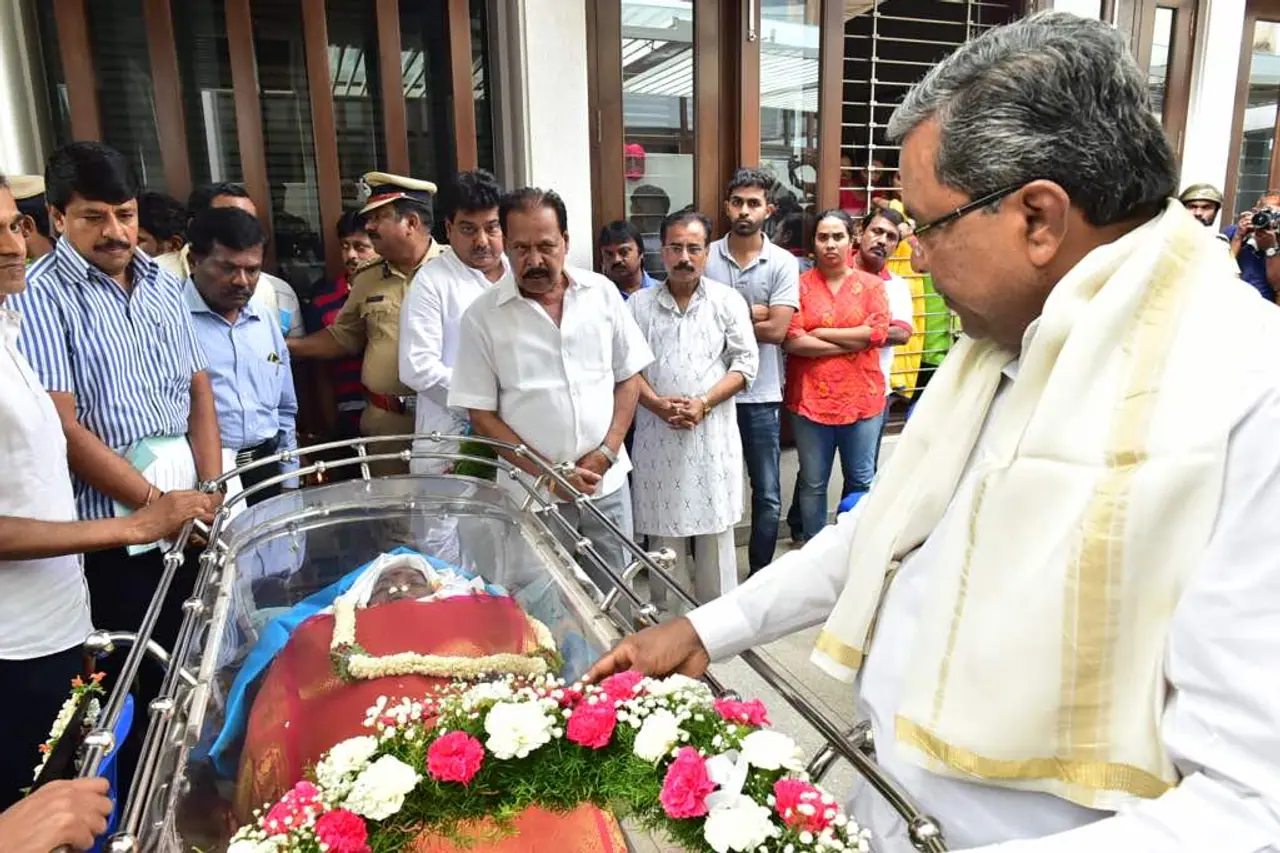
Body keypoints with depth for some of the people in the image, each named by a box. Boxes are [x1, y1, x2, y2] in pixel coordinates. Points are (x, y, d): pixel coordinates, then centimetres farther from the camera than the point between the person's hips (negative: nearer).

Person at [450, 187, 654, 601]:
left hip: (607, 484, 2)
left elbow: (629, 377, 5)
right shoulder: (482, 316, -8)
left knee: (614, 598, 16)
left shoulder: (602, 292, 0)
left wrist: (605, 453, -7)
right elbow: (482, 415, -6)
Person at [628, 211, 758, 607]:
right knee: (663, 529, 8)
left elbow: (745, 363, -1)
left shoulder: (728, 301, 3)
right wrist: (658, 404, -13)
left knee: (715, 526, 5)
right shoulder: (639, 304, 6)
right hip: (657, 434, 1)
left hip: (714, 433, -1)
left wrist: (703, 403, -13)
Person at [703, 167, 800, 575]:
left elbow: (776, 329, -12)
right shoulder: (706, 257, 0)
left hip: (761, 394, 0)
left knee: (767, 495, 8)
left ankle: (761, 574, 25)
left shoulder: (783, 263, -2)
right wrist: (749, 314, -11)